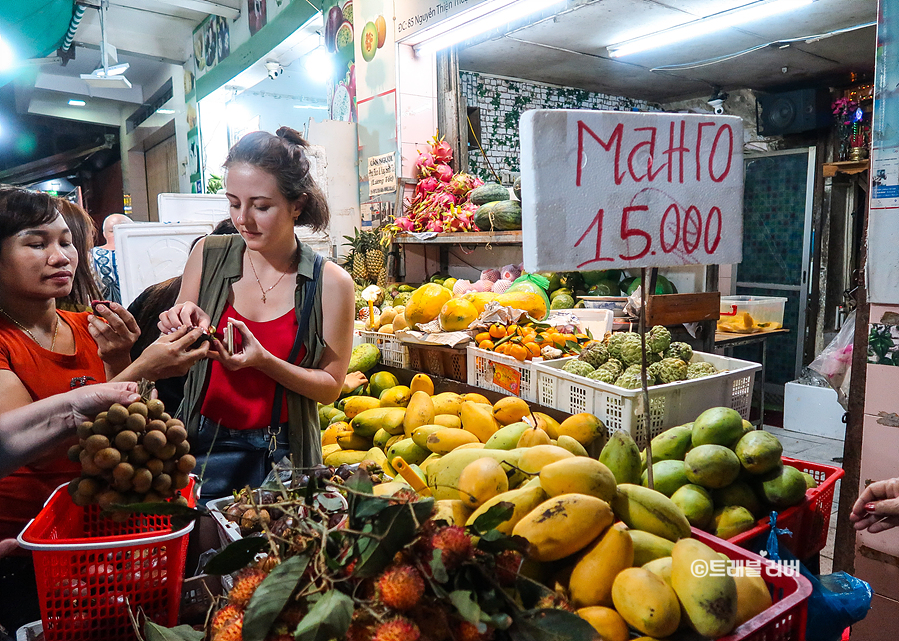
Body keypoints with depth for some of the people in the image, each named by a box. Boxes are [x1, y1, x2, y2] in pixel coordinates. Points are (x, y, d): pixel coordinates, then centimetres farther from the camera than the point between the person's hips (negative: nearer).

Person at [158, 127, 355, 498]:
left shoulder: (330, 283, -12)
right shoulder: (208, 256, -5)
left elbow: (330, 387, -7)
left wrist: (263, 360, -22)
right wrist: (183, 328, -17)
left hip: (281, 455, -2)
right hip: (202, 444, 2)